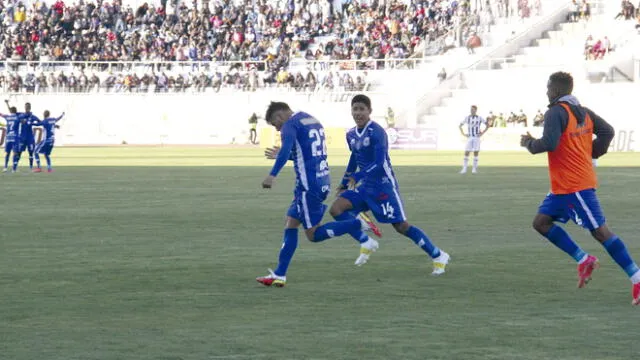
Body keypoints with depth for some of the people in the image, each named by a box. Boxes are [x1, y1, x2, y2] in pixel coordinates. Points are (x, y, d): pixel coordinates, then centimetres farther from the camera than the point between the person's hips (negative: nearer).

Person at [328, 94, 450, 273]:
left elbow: (379, 163, -25)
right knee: (336, 208, -8)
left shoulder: (376, 132, -18)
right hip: (365, 186, 7)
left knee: (401, 226, -7)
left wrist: (357, 176, -30)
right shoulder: (351, 135, 6)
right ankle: (366, 243, 2)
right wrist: (344, 184, 23)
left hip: (384, 186, -7)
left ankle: (438, 256, 6)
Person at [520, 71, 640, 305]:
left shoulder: (556, 113, -15)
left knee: (600, 231, -9)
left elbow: (549, 143, -26)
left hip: (574, 185, -10)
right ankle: (583, 260, 8)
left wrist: (529, 143, -7)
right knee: (541, 222, 12)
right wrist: (592, 153, 13)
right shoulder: (583, 112, 12)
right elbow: (607, 132, 8)